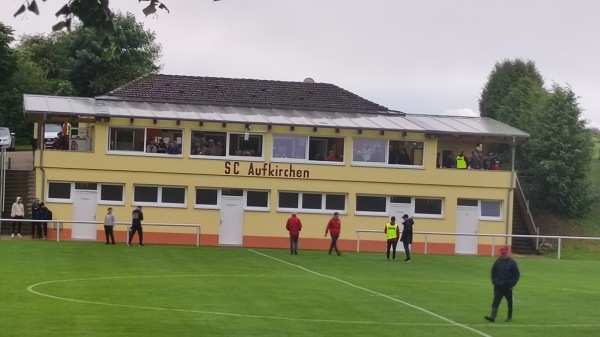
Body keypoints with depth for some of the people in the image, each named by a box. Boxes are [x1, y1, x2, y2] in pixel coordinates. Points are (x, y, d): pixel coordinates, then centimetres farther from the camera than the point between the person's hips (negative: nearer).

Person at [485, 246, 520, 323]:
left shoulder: (512, 262, -5)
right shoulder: (497, 262, 3)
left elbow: (517, 274, -3)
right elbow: (493, 273, 11)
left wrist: (512, 284, -12)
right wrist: (495, 281, -3)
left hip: (508, 287, -1)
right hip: (498, 287, 1)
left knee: (509, 302, 10)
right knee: (495, 302, -9)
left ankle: (509, 317, 23)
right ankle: (492, 316, -15)